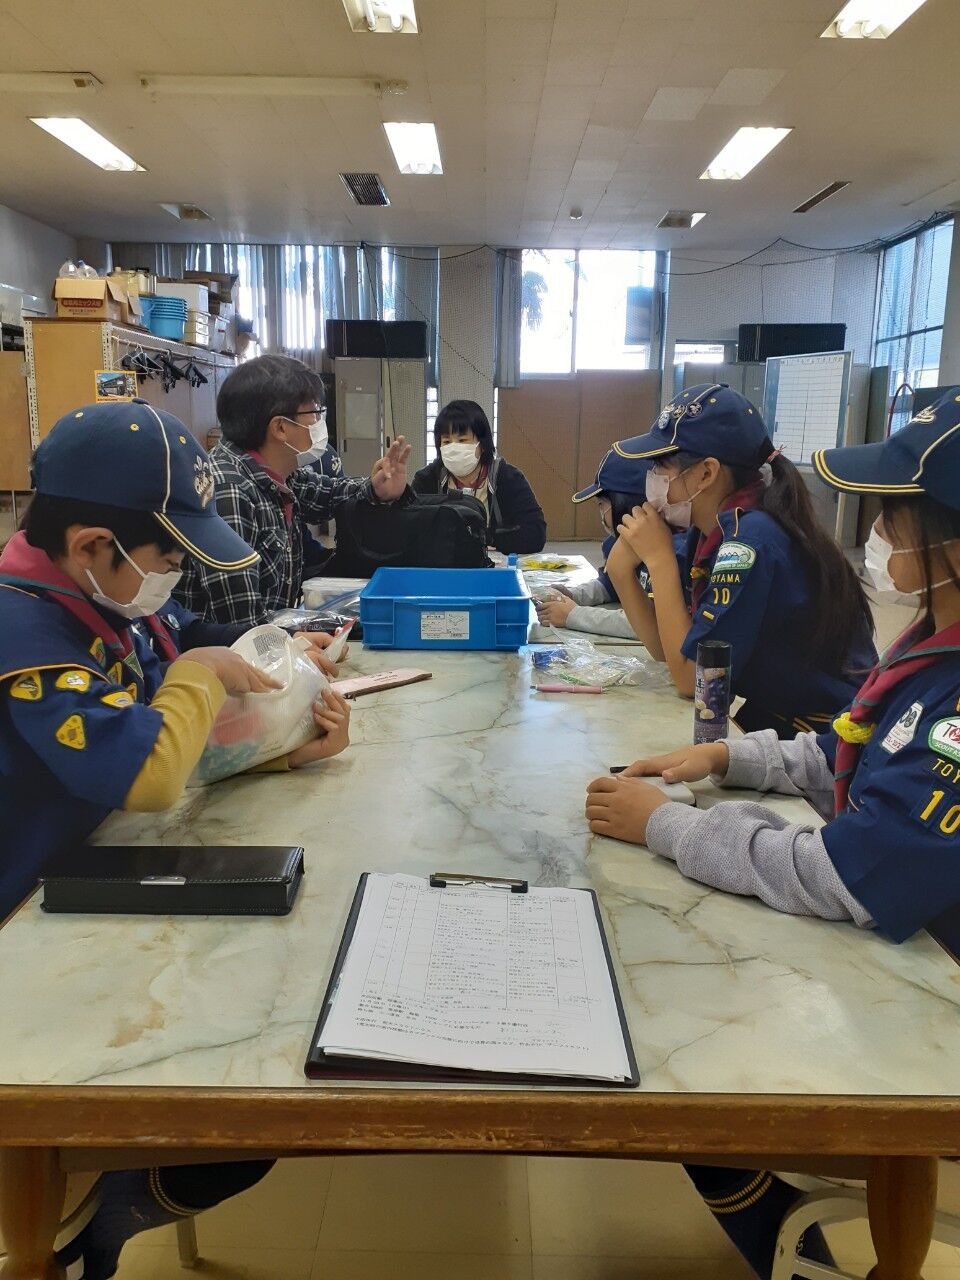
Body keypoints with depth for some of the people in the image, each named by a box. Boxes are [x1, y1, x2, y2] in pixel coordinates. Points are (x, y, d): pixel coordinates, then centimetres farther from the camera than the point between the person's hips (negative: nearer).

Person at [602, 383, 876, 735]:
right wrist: (621, 569, -10)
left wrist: (659, 559, -18)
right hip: (773, 718, 7)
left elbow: (690, 678, -21)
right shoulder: (708, 531, 1)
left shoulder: (750, 539, -24)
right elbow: (666, 649, 2)